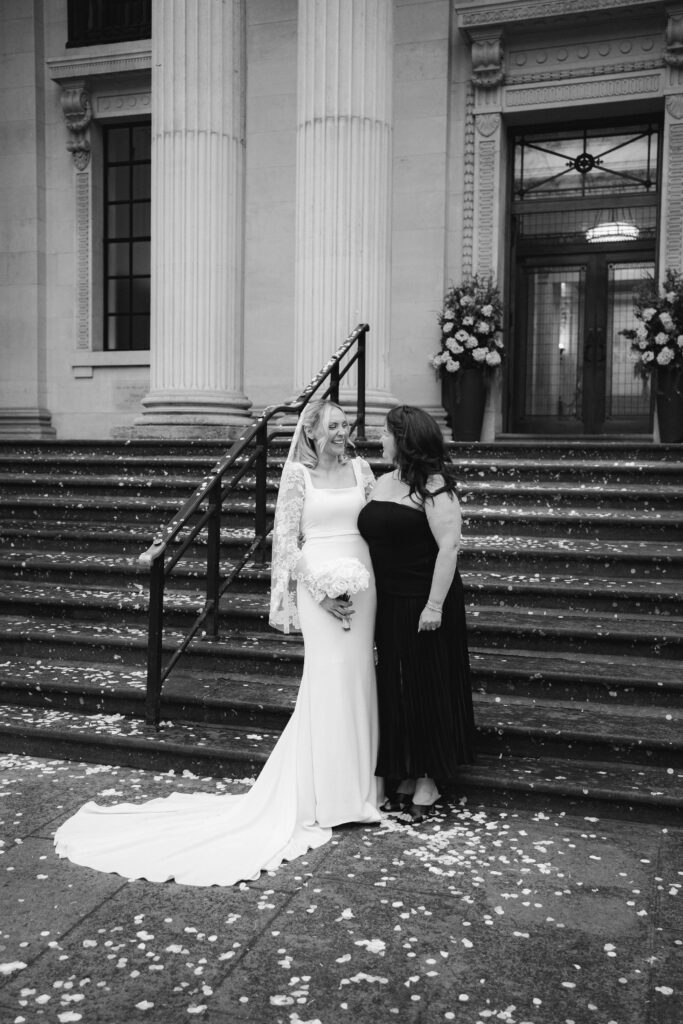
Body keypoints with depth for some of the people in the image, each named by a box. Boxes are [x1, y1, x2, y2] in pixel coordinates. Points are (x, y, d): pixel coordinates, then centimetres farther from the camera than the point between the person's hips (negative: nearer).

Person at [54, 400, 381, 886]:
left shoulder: (360, 469, 10)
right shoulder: (298, 474, -2)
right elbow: (288, 541, -5)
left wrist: (370, 583, 3)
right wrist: (321, 590, -14)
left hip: (362, 583, 5)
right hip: (320, 585, -4)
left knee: (357, 680, 8)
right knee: (327, 682, -4)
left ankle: (355, 784, 23)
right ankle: (324, 796, 10)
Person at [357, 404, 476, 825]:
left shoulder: (433, 485, -12)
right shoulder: (383, 483, 10)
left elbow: (448, 547, -17)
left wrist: (435, 606, -20)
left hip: (423, 604, -7)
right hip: (389, 604, 7)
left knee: (426, 688, 3)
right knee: (395, 690, 12)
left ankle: (429, 783, 17)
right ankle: (405, 777, 26)